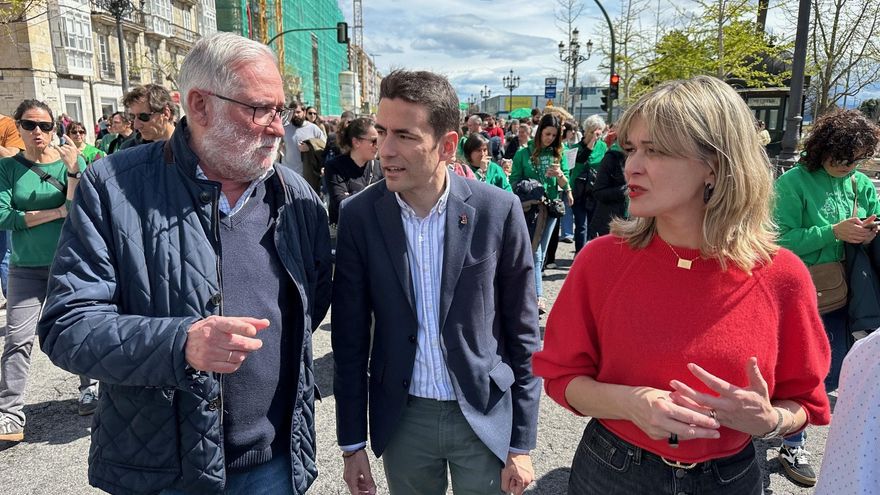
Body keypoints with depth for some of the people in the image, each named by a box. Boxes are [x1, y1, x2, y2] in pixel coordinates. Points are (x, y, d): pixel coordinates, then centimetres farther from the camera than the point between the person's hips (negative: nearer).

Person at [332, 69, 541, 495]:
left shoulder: (499, 210, -13)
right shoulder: (359, 215, -9)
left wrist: (521, 443, -3)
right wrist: (353, 443, 1)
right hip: (403, 419, 2)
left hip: (485, 415, -1)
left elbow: (522, 332, -6)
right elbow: (350, 337, -2)